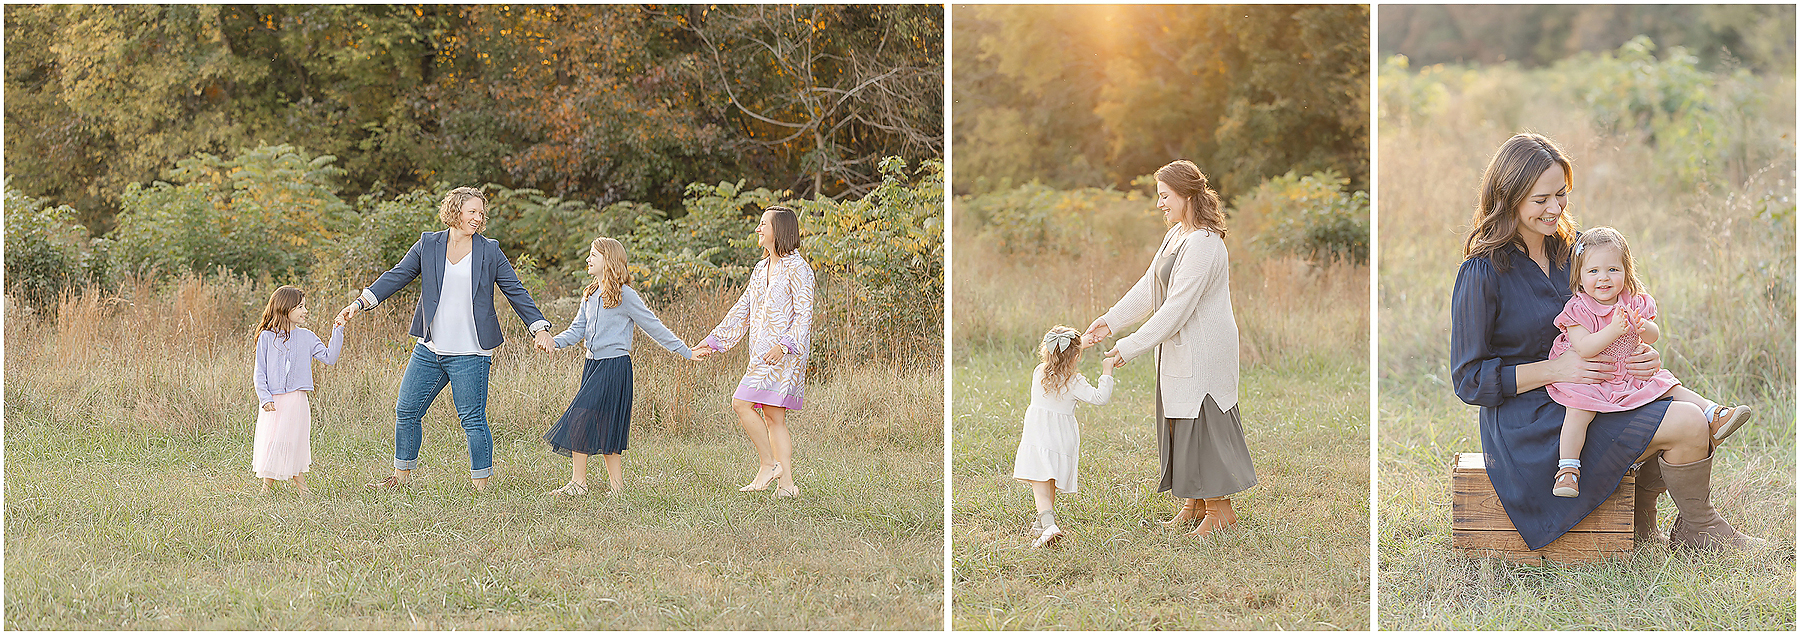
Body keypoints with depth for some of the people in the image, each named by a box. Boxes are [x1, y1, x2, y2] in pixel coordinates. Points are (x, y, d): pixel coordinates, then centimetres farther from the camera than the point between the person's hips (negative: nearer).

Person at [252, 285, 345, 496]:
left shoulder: (306, 337, 7)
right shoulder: (267, 337, 2)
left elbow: (329, 358, 3)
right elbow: (260, 371, 2)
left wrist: (337, 332, -3)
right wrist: (264, 397, -9)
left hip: (296, 399, 1)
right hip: (273, 399, -1)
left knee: (296, 441, -2)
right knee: (270, 441, -1)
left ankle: (300, 485, 8)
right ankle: (266, 485, 9)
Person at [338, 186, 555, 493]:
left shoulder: (489, 251, 2)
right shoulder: (428, 245, 6)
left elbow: (515, 291, 4)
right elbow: (396, 277, 7)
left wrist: (540, 328, -4)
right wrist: (360, 303, -3)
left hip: (470, 354, -3)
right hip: (429, 350, 3)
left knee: (472, 420, -4)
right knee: (405, 412, 7)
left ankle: (481, 484, 7)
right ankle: (402, 475, 24)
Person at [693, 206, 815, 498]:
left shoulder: (797, 268, -9)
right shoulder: (761, 269, 17)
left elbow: (803, 314, -15)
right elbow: (742, 309, 21)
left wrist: (784, 345, -28)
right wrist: (713, 341, 17)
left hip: (785, 353, -9)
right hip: (763, 353, 9)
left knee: (742, 403, -15)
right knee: (773, 417, 5)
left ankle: (768, 463, -6)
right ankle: (786, 483, 4)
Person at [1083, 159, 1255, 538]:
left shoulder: (1203, 245, -24)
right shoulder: (1177, 234, 8)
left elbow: (1177, 308, -26)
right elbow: (1149, 287, 11)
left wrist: (1130, 348, -24)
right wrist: (1111, 321, 0)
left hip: (1203, 353, -10)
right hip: (1179, 348, 10)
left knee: (1203, 424, -2)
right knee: (1180, 422, 15)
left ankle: (1220, 509, 10)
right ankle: (1194, 503, 26)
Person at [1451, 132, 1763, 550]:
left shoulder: (1565, 251, 8)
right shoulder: (1482, 274, -15)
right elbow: (1469, 381, -14)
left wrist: (1640, 356, -5)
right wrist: (1557, 369, -21)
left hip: (1583, 403, 8)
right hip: (1529, 423, -8)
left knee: (1701, 417, -11)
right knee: (1687, 425, -19)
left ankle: (1639, 519, 11)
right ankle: (1696, 529, 8)